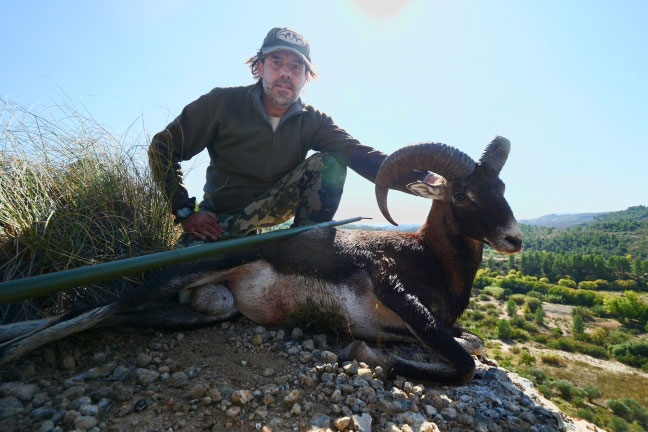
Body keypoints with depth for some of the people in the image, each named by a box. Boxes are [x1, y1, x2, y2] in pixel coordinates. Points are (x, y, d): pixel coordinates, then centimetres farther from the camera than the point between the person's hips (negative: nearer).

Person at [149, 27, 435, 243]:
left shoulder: (312, 122, -6)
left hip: (276, 208, 2)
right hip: (221, 220, -2)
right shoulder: (223, 103, -12)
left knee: (329, 162, -20)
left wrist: (417, 178, -39)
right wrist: (186, 212, -16)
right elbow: (162, 148, -7)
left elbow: (360, 155, -22)